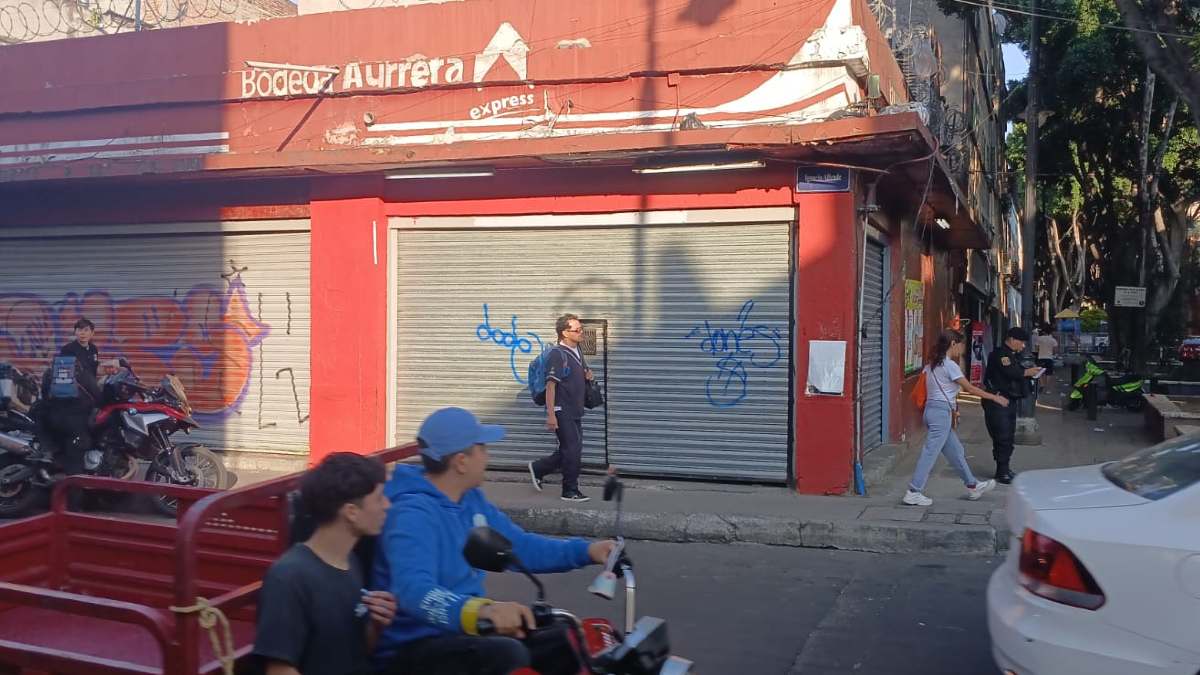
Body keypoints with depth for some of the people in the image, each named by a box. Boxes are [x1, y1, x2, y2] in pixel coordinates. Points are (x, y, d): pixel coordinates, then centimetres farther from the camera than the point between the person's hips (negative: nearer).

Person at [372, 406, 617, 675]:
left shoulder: (471, 499, 9)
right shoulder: (413, 515, -23)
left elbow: (518, 547, 17)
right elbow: (414, 591, -39)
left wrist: (584, 551, 5)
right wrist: (481, 610, -56)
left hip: (463, 631, 9)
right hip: (413, 647, -9)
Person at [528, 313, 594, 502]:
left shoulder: (577, 352, 13)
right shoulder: (558, 354, -15)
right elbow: (551, 384, -18)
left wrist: (587, 377, 4)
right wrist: (550, 414, -22)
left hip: (575, 412, 9)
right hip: (562, 412, -9)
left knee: (568, 451, 13)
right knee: (572, 452, -3)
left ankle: (537, 469, 30)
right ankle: (570, 491, 9)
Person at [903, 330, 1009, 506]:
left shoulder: (933, 364, 13)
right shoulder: (950, 365, -12)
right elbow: (970, 388, -10)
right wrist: (995, 397, -2)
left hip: (931, 409, 9)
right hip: (942, 411, -9)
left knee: (956, 451, 17)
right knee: (930, 452, -7)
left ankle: (972, 486, 27)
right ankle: (913, 492, -6)